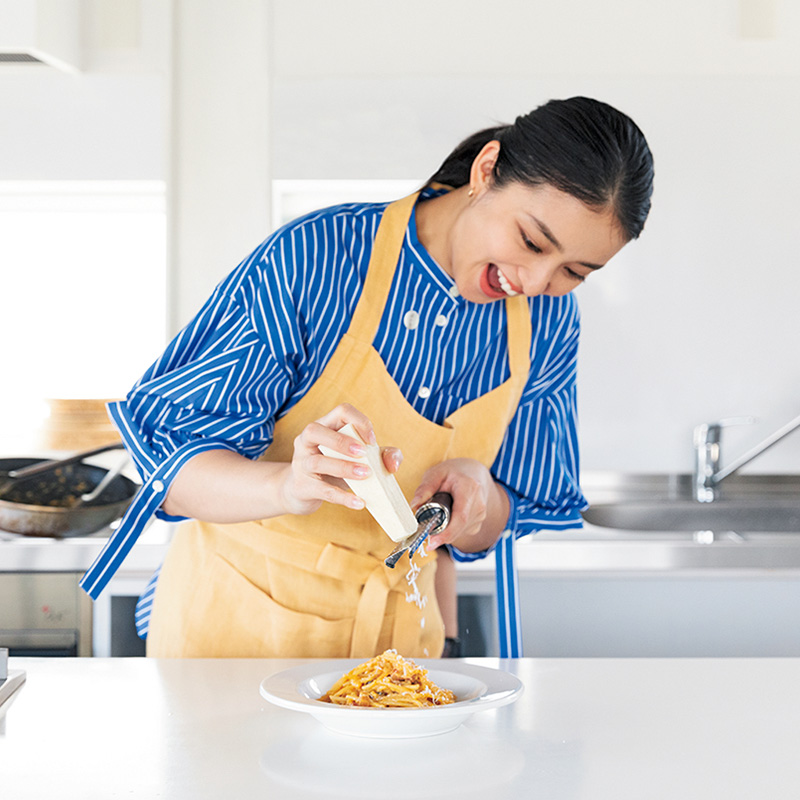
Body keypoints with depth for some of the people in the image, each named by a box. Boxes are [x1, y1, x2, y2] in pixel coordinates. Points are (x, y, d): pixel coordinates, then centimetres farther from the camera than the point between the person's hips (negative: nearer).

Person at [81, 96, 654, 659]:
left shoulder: (549, 322, -4)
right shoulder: (312, 258, -18)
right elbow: (171, 459, -17)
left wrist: (476, 495, -18)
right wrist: (287, 487, -37)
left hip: (400, 636, 3)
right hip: (239, 618, -2)